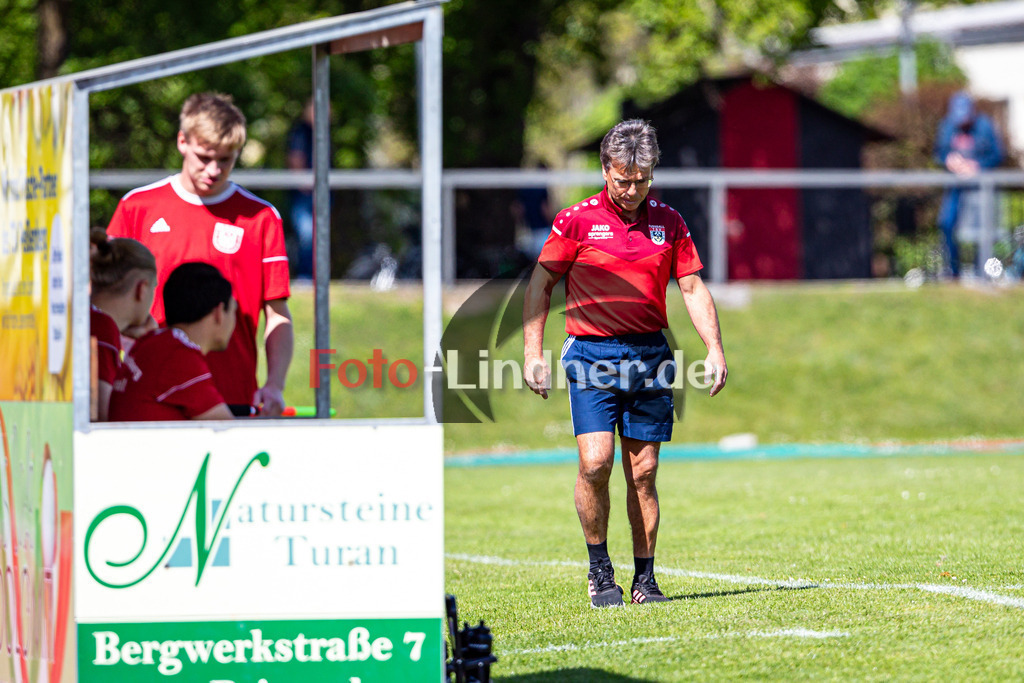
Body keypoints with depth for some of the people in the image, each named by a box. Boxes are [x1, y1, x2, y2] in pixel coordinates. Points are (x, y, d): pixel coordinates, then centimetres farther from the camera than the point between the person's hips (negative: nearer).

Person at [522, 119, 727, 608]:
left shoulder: (668, 222, 8)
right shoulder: (577, 220, -1)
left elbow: (693, 289, 11)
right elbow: (539, 286, 3)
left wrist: (715, 349, 0)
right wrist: (533, 353, -4)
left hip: (650, 356, 2)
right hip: (592, 354, -2)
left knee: (643, 472, 2)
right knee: (595, 462, -14)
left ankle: (644, 579, 9)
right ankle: (599, 569, 3)